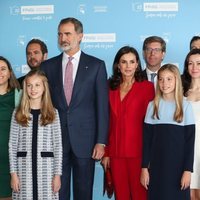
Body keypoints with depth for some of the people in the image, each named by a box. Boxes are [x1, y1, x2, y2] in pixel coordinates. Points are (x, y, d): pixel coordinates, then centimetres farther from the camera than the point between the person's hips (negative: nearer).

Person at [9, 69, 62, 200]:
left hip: (46, 167, 0)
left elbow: (58, 145, 1)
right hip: (24, 167, 1)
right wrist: (13, 173, -3)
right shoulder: (18, 113, 4)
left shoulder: (53, 113, 3)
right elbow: (12, 145, 3)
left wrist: (57, 174, -2)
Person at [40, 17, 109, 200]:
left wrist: (101, 141, -6)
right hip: (55, 139, 2)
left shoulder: (96, 65, 1)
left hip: (85, 139, -1)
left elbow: (102, 106, -1)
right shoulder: (48, 66, 7)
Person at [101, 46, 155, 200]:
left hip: (138, 150, -3)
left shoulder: (147, 87, -2)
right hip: (115, 151, 4)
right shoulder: (111, 88, 10)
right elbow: (108, 122, 9)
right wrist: (106, 152, 6)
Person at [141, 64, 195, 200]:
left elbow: (190, 141, -3)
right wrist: (144, 167, -1)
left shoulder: (185, 106, -3)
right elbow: (146, 139, 3)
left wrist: (188, 170, -8)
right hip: (156, 166, 2)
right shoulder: (152, 105, 3)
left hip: (178, 166, -2)